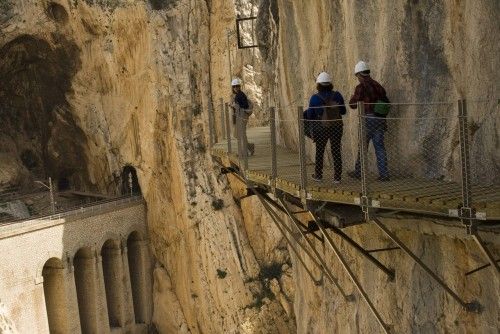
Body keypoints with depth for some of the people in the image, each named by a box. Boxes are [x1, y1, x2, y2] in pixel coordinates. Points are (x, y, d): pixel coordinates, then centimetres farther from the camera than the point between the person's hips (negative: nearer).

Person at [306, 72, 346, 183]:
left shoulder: (315, 98, -11)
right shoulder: (337, 95, -5)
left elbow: (310, 115, -8)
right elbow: (343, 111, 4)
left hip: (321, 129, -1)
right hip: (336, 128, 1)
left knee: (319, 152, 16)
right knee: (336, 153, 7)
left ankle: (318, 175, 24)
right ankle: (337, 177, 4)